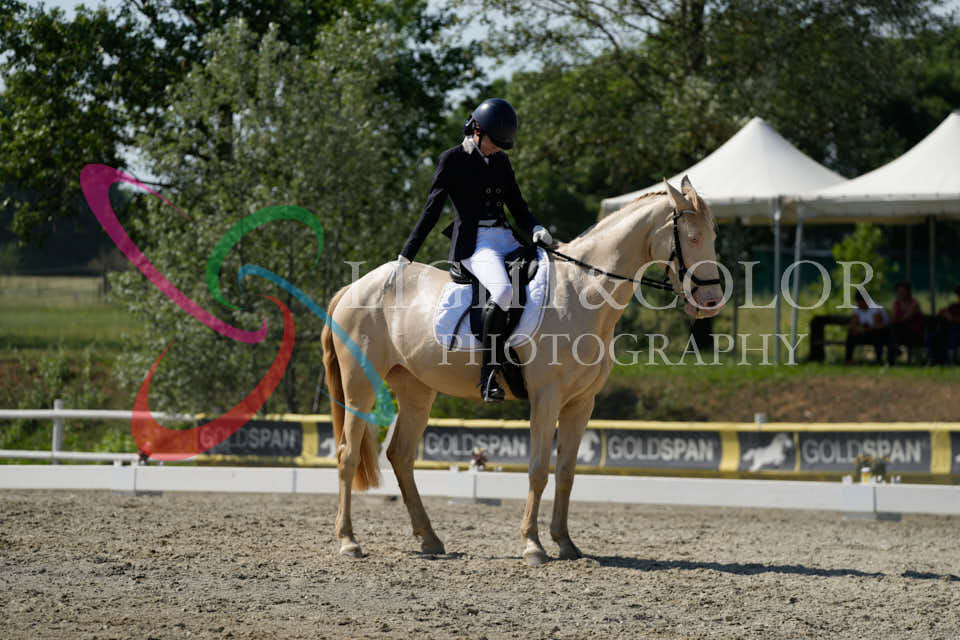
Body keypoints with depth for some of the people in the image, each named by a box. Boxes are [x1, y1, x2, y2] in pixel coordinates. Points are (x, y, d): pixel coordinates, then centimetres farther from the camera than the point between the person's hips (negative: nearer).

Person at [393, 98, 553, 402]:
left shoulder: (500, 161, 18)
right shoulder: (452, 160, 0)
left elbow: (517, 205, 18)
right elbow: (431, 210, 0)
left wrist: (534, 228, -4)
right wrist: (405, 257, -4)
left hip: (506, 239, 7)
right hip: (474, 243, -7)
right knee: (503, 291, -35)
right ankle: (489, 377, -36)